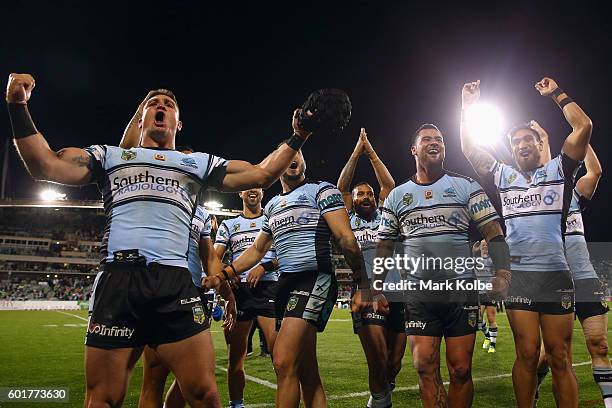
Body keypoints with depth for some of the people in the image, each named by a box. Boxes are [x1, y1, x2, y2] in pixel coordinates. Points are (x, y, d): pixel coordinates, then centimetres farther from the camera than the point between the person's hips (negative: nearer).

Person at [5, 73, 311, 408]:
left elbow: (262, 174, 20)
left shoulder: (199, 163, 23)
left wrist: (298, 137, 14)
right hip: (118, 279, 0)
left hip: (175, 283, 1)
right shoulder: (110, 156, 22)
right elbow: (44, 166, 12)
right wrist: (18, 106, 6)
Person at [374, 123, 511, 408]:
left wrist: (502, 272, -12)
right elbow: (384, 246, 15)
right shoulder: (397, 196, 11)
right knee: (425, 368, 0)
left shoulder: (465, 187, 6)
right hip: (418, 293, 1)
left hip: (461, 289, -1)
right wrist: (377, 289, 9)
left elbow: (492, 232, 2)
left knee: (461, 370, 1)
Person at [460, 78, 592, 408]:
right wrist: (468, 106, 14)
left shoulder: (557, 171, 10)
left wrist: (557, 93, 10)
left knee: (560, 358, 3)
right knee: (527, 354, 1)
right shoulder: (503, 176, 14)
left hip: (556, 273, 0)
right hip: (518, 275, 1)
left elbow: (584, 127, 2)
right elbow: (469, 149, 14)